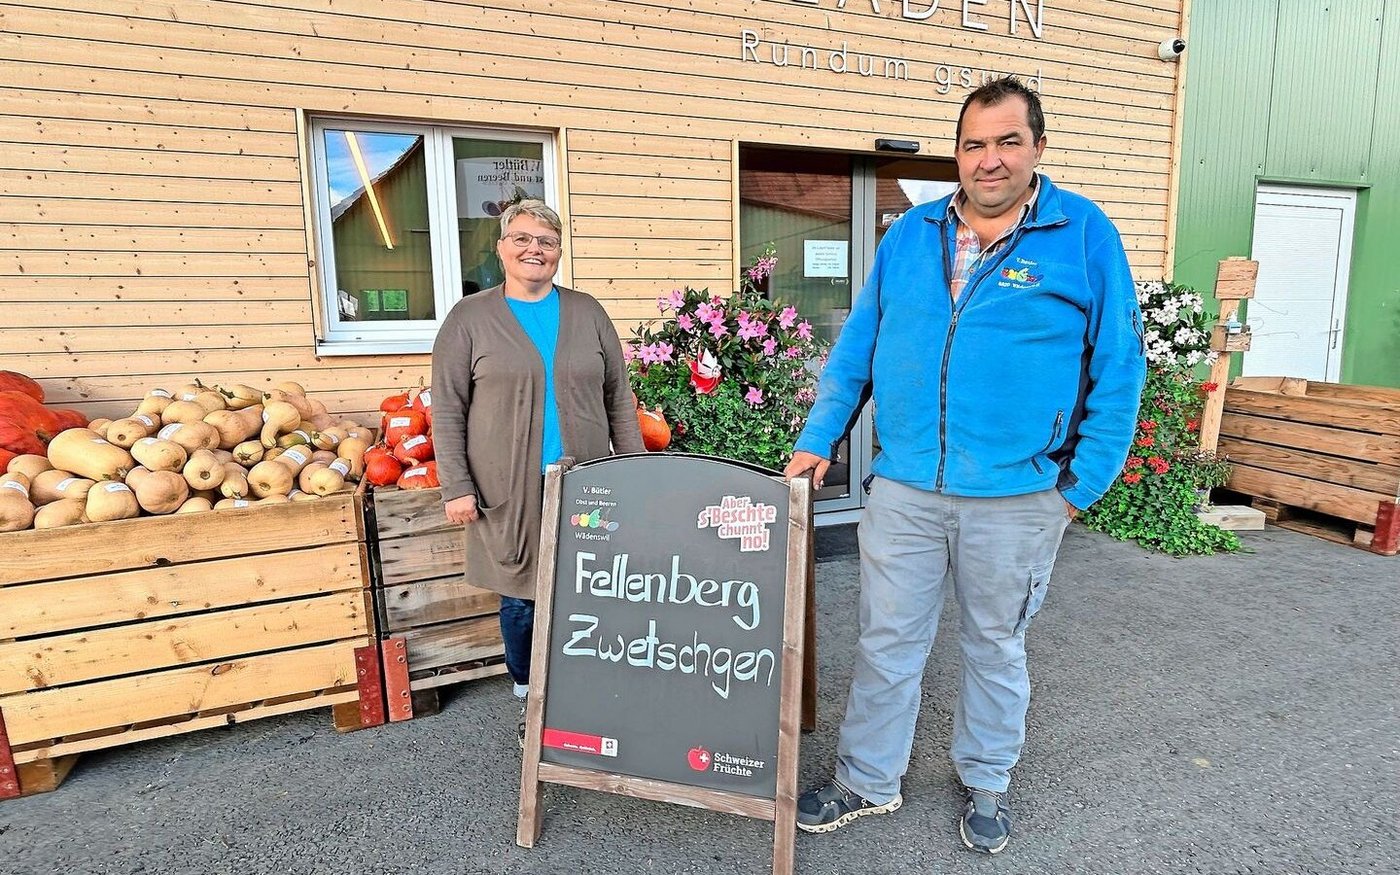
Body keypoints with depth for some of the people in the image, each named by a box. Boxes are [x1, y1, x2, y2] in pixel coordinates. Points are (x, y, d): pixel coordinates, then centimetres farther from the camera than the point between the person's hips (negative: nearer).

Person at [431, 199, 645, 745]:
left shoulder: (587, 313, 8)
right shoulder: (469, 318, 1)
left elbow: (618, 398, 9)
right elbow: (448, 412, -1)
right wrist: (456, 486, -7)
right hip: (512, 492, -1)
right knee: (520, 597, 8)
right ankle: (528, 701, 30)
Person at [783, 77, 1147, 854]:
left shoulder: (1085, 235, -3)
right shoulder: (909, 236, 6)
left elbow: (1118, 370, -2)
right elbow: (856, 347, 9)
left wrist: (1082, 485, -6)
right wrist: (818, 441, 3)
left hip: (1016, 499, -2)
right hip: (903, 488, 3)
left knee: (995, 648, 18)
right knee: (886, 642, 12)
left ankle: (987, 784, 41)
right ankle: (867, 781, 33)